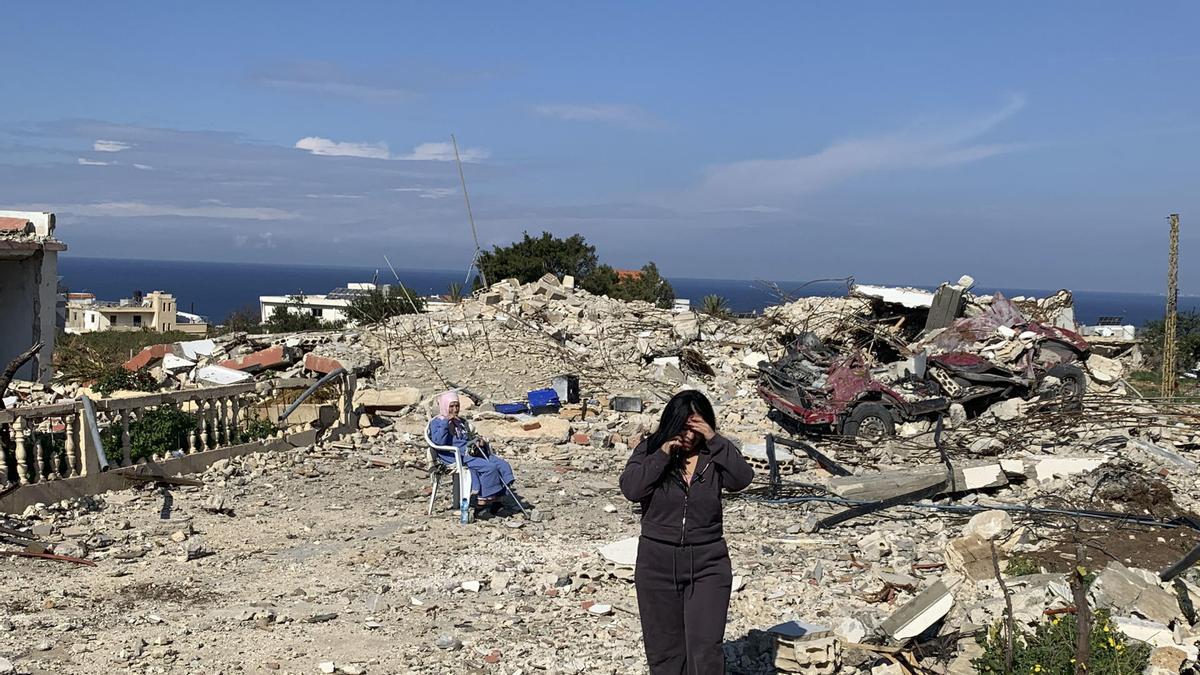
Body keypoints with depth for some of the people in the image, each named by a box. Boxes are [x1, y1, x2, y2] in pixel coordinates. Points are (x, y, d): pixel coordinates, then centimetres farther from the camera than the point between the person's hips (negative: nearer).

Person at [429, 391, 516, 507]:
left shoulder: (461, 422, 27)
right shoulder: (436, 423, 2)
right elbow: (438, 441, -16)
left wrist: (478, 442, 10)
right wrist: (445, 422, -18)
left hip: (471, 451, 9)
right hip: (457, 457, -8)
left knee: (502, 464, -10)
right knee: (489, 467, -27)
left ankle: (497, 499, -10)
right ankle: (483, 498, -16)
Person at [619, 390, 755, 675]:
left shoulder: (714, 455, -1)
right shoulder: (649, 451, -1)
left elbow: (743, 478, -18)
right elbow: (630, 489, -15)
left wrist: (714, 440, -21)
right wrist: (663, 454, -19)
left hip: (707, 565, -1)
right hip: (657, 564, 1)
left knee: (706, 649, -7)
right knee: (663, 648, 12)